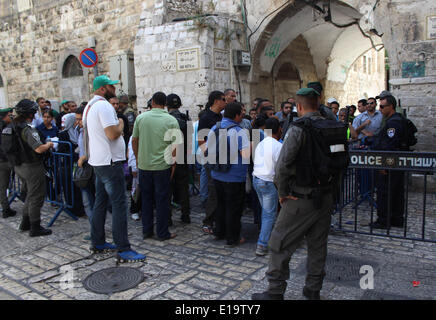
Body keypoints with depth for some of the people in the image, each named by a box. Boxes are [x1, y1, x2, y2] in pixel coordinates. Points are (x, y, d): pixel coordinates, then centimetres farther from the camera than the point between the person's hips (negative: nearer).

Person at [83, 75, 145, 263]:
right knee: (119, 205, -8)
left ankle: (97, 243, 26)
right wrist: (120, 124, -4)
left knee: (100, 203, 16)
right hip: (110, 162, -11)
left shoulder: (89, 106, 17)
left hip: (98, 162, 11)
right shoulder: (104, 106, -16)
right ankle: (123, 250, -4)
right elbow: (113, 134, -23)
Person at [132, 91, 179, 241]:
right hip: (163, 166, -2)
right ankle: (162, 233, 13)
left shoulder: (141, 118, 1)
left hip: (144, 165, 3)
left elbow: (134, 141, 6)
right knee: (162, 199, 6)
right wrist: (173, 163, 6)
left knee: (146, 198, 14)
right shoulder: (171, 120, -5)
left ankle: (146, 230, 22)